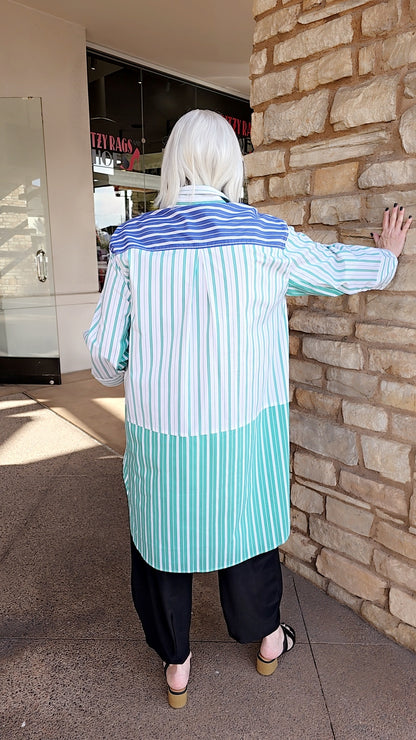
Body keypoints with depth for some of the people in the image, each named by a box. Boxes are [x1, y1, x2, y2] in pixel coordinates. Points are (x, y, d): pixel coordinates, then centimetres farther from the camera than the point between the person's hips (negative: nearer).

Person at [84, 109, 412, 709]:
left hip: (158, 430, 1)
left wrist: (123, 375, 20)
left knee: (164, 530, 19)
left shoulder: (134, 241, -6)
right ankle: (267, 639, 46)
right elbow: (341, 268, 7)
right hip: (241, 428, 0)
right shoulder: (263, 237, -8)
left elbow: (105, 350, -4)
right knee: (246, 522, 22)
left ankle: (175, 665, 39)